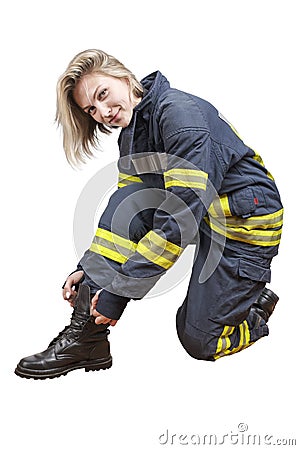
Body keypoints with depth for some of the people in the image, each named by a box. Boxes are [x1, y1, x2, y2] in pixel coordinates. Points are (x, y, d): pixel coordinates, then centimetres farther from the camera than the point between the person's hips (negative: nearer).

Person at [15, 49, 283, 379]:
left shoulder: (181, 113, -25)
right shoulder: (132, 135, 3)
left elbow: (180, 218, -31)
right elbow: (123, 214, 3)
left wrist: (119, 290, -31)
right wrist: (88, 268, -12)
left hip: (248, 220, -7)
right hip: (201, 212, 7)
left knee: (198, 341, -7)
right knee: (128, 200, -20)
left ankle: (257, 303, 24)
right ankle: (85, 333, -17)